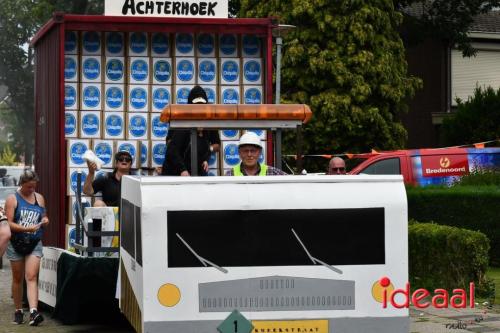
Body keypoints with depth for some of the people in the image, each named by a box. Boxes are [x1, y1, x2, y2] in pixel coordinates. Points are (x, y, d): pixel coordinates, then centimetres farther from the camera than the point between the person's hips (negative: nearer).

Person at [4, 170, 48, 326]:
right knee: (18, 279, 9)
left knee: (31, 277, -11)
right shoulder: (12, 199, -4)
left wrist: (45, 220, -3)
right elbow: (9, 224, -11)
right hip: (16, 243, -1)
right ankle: (18, 311, 21)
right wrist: (28, 229, -23)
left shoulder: (39, 198, 8)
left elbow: (44, 217, 21)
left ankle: (33, 312, -22)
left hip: (34, 244, 1)